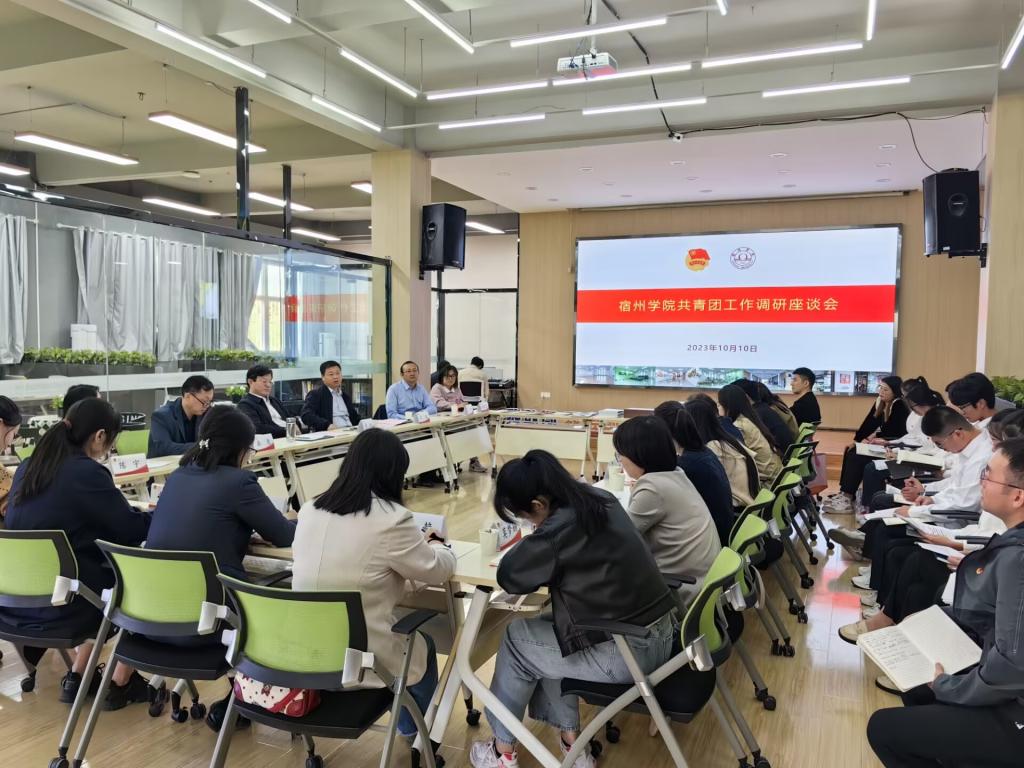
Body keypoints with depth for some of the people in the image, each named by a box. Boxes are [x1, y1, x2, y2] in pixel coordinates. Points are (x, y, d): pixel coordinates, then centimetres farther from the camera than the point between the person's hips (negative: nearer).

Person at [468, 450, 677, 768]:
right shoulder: (601, 499, 1)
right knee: (544, 630, 20)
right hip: (658, 632, 8)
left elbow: (509, 576, -8)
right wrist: (538, 550, 11)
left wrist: (527, 547, 8)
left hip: (631, 650, -8)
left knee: (515, 640, 10)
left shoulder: (559, 528, -23)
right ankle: (570, 741, 26)